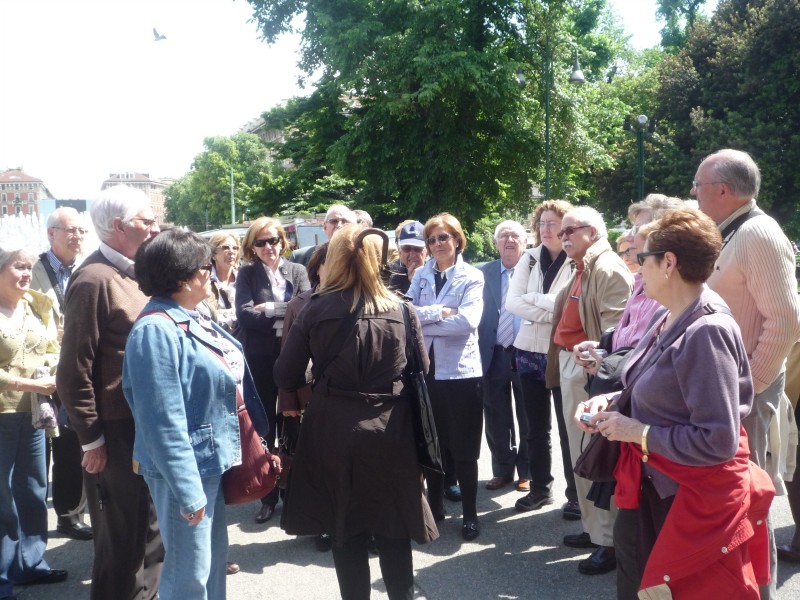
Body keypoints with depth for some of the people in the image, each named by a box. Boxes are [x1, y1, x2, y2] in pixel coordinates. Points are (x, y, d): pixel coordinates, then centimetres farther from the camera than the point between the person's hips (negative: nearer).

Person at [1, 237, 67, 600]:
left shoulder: (39, 304, 6)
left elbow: (53, 348, 13)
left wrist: (51, 368, -8)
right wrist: (31, 384, -20)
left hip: (33, 411, 6)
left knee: (34, 490, 14)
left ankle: (30, 562, 30)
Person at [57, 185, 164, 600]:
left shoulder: (133, 274, 10)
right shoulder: (94, 280, -17)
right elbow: (74, 371, -18)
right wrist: (91, 439, -15)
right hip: (117, 430, -8)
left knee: (150, 525, 20)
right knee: (123, 534, 7)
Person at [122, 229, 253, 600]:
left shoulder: (190, 319, 6)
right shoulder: (156, 330, -22)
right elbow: (164, 421, -25)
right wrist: (187, 490, -23)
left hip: (211, 459, 9)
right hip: (185, 467, -9)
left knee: (214, 557, 22)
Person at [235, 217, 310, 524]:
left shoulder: (298, 271, 5)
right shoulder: (246, 274, 2)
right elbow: (244, 315, -11)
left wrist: (271, 309, -15)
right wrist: (287, 318, -12)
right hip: (260, 360, 0)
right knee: (264, 427, 8)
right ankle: (268, 495, 20)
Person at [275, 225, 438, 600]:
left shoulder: (316, 310, -8)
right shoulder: (400, 309, -3)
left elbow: (286, 376, -4)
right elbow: (421, 370, 5)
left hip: (334, 428, -1)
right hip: (390, 429, 1)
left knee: (345, 527, 14)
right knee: (393, 526, 14)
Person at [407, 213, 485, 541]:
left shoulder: (472, 277, -2)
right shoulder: (420, 275, 9)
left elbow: (467, 321, -17)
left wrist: (422, 320, -12)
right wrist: (439, 312, -17)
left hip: (460, 369, -3)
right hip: (425, 368, 4)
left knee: (463, 449, 4)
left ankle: (470, 514, 18)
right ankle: (435, 505, 29)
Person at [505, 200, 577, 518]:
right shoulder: (529, 259, 7)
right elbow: (512, 302, -3)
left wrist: (533, 298, -12)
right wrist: (551, 313, -14)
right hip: (530, 352, 5)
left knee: (568, 427, 2)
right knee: (536, 427, 14)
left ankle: (576, 494, 14)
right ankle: (540, 488, 27)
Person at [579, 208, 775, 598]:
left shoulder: (706, 332, -27)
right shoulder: (669, 319, 2)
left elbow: (718, 442, -29)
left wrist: (639, 433, -21)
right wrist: (611, 400, -2)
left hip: (697, 499, -9)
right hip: (654, 485, 9)